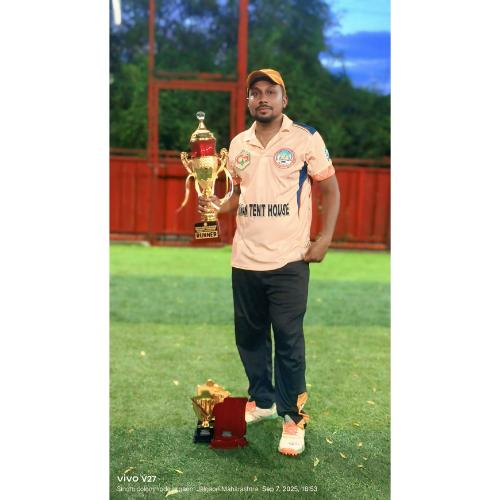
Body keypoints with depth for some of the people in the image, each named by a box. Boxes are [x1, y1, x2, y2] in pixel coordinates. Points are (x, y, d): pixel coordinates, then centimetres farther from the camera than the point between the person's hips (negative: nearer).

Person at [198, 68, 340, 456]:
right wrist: (218, 206, 2)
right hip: (245, 260, 5)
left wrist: (324, 240, -10)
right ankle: (262, 400, 33)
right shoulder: (238, 144, 11)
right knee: (249, 335, 14)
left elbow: (331, 191, 0)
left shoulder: (306, 139, -4)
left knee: (289, 340, -1)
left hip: (288, 261, -5)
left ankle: (293, 417, 13)